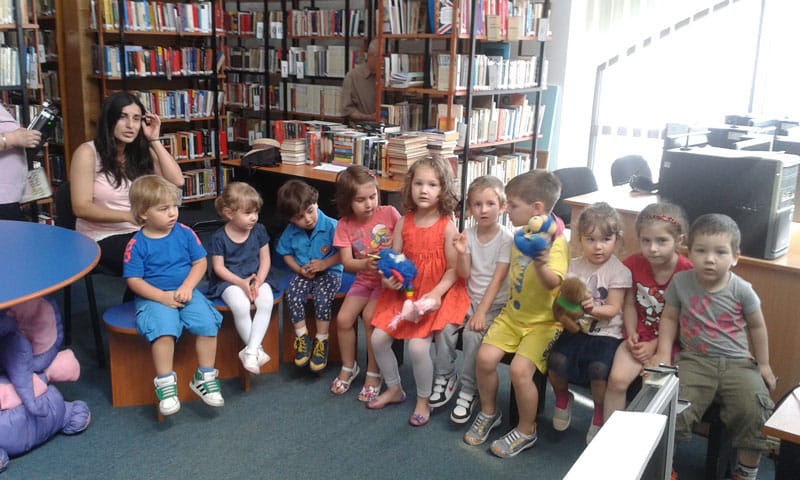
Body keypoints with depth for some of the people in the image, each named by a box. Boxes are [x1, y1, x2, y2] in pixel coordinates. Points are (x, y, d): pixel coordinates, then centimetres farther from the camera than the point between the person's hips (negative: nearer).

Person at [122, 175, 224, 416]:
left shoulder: (185, 233, 1)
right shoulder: (137, 243, -6)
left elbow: (200, 262, 3)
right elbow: (133, 280, -8)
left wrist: (187, 287, -12)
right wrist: (163, 297, -17)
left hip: (186, 292, 3)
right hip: (154, 298, -3)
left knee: (208, 322, -21)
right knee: (164, 328, -32)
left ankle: (205, 377, -3)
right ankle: (165, 382, -17)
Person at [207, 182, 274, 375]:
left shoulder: (259, 230, 0)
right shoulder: (219, 237, -8)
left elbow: (265, 259, 4)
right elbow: (218, 267, -6)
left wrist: (258, 281, -13)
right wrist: (241, 282, -18)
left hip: (255, 278, 3)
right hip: (230, 281, -3)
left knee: (266, 303, -28)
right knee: (241, 307, -33)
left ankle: (250, 351, -23)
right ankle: (257, 349, -13)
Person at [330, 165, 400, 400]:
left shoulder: (389, 213, -11)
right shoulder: (345, 225, -4)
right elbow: (347, 262, -11)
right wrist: (365, 264, -32)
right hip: (364, 280, 4)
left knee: (369, 316, -23)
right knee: (343, 318, -12)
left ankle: (373, 373, -4)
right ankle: (348, 367, 15)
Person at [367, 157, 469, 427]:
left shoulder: (447, 226, -11)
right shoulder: (404, 223, 1)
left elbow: (453, 268, -11)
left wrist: (435, 295, -23)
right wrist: (388, 278, -15)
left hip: (436, 295, -5)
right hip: (405, 292, 6)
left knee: (417, 345, -20)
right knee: (378, 338, 0)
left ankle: (423, 401, 6)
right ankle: (394, 389, 25)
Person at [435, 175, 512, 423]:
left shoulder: (506, 238, -12)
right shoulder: (468, 235, 0)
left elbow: (497, 279, -15)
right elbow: (464, 275, -3)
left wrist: (481, 312, -21)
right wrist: (461, 253, -22)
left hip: (494, 303, -4)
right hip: (470, 298, 4)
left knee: (472, 333, -26)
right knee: (445, 326, -18)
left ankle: (468, 391, -9)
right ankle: (445, 377, 5)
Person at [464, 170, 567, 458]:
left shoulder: (555, 243, -18)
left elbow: (553, 283, -36)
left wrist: (542, 265, -56)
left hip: (543, 321, -6)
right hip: (512, 315, 7)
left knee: (519, 369, -23)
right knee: (485, 357, -13)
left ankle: (526, 431, 4)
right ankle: (489, 413, 14)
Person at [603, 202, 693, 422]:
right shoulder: (633, 264, -4)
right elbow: (630, 304, 5)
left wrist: (655, 345, -14)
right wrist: (631, 335, -10)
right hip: (639, 337, 2)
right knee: (617, 379, -19)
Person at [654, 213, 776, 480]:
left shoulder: (741, 290, -4)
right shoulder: (680, 282, -3)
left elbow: (757, 326, 11)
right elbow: (669, 318, 9)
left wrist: (764, 364, 16)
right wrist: (664, 353, -1)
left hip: (737, 363, 1)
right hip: (694, 360, 0)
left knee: (754, 410, -20)